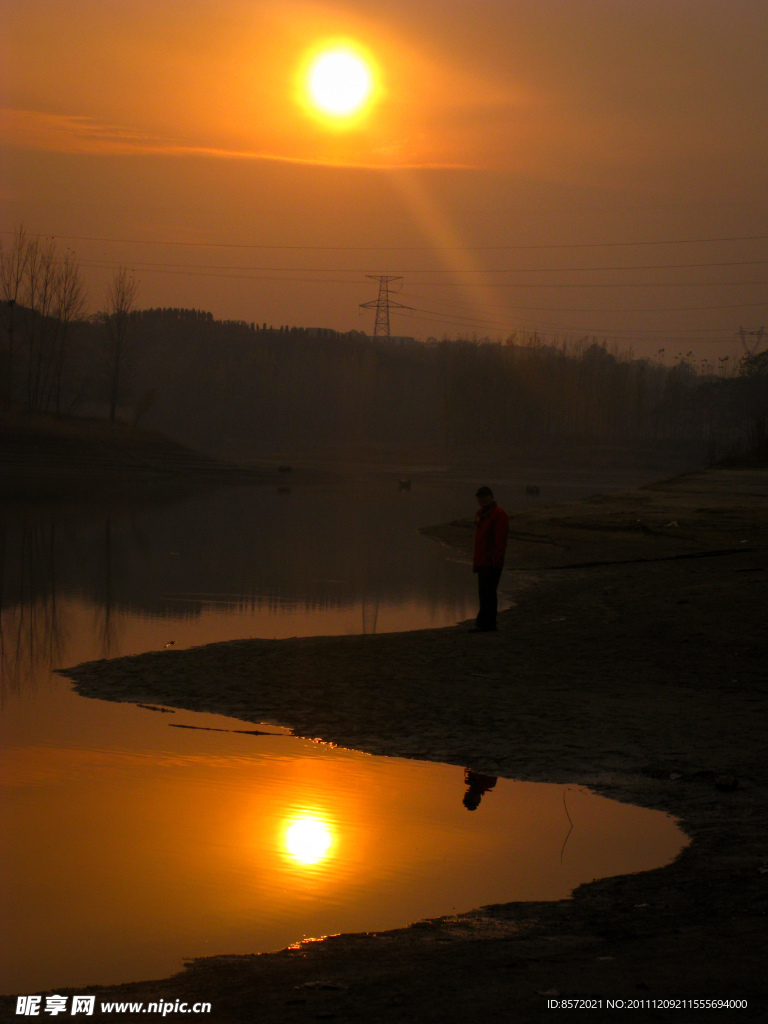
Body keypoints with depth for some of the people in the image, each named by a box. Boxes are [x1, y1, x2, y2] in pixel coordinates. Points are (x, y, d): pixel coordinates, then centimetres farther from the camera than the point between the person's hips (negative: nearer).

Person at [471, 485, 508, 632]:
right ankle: (490, 623, 16)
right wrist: (476, 562, 20)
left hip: (492, 563, -10)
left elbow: (500, 540, -17)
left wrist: (496, 559, -22)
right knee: (484, 593, 11)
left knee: (486, 592, -13)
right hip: (482, 562, 10)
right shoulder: (481, 514, 20)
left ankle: (483, 623, -15)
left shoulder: (499, 514, -9)